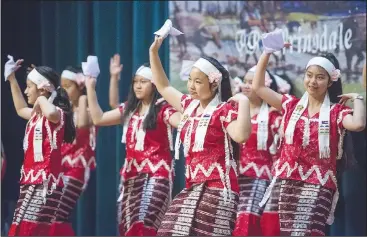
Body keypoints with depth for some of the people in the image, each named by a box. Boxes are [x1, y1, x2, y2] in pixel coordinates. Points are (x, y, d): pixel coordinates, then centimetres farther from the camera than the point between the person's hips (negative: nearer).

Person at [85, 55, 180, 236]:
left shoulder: (163, 110, -7)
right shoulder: (129, 110, 13)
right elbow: (98, 119, 16)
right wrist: (90, 88, 13)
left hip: (156, 175, -7)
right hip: (131, 175, 7)